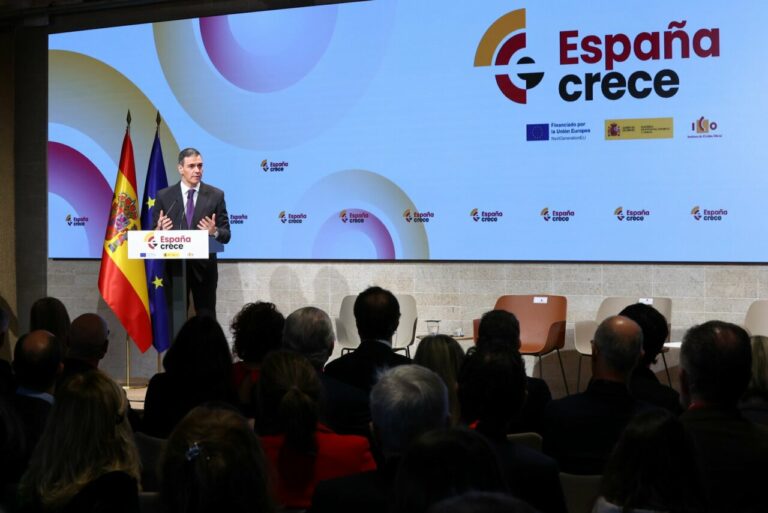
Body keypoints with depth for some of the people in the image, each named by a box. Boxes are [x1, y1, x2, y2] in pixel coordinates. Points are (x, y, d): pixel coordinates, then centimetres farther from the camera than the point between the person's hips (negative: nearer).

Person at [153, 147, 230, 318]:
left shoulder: (216, 195, 2)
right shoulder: (164, 196, 2)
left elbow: (226, 235, 1)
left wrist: (215, 232, -22)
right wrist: (159, 230, -19)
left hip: (204, 267, 0)